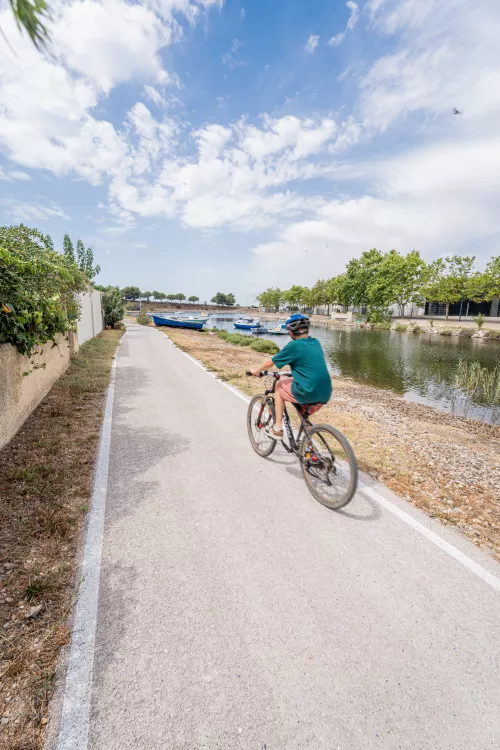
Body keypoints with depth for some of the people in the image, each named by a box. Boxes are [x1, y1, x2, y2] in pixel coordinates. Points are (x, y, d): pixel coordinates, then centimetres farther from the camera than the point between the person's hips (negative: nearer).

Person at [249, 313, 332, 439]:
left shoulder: (294, 346, -7)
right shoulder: (316, 342, 12)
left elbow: (270, 363, 2)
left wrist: (256, 371, 20)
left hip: (307, 393, -7)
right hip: (325, 394, 7)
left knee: (280, 385, 17)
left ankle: (278, 429, 17)